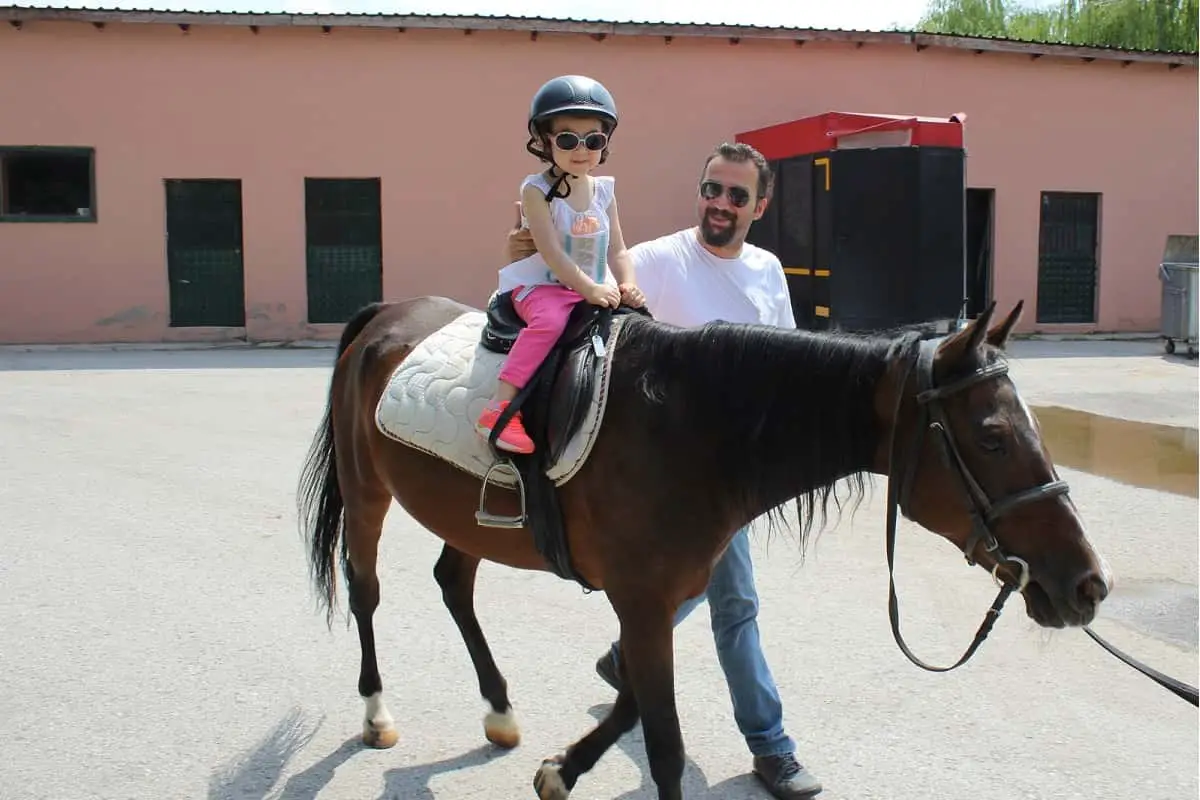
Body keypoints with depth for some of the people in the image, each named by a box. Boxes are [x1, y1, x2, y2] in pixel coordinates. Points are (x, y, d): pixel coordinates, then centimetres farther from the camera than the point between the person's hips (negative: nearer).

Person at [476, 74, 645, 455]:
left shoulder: (604, 192, 7)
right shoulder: (537, 191, -10)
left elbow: (617, 251, 6)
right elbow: (551, 252, -20)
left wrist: (627, 285, -14)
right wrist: (589, 289, -28)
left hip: (596, 290, 6)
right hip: (541, 287, -6)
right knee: (550, 319, -35)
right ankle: (499, 406, -39)